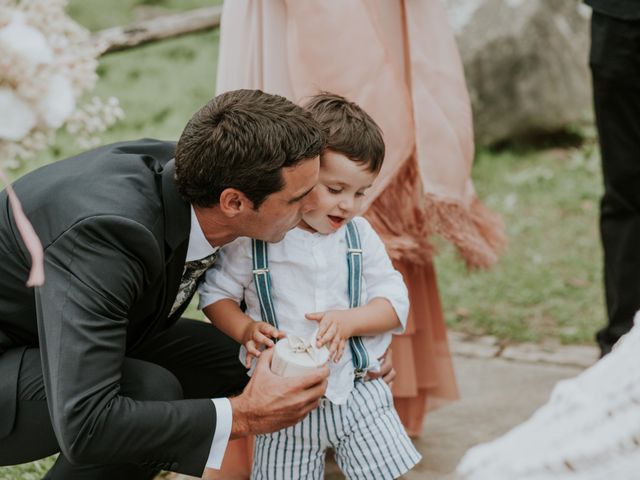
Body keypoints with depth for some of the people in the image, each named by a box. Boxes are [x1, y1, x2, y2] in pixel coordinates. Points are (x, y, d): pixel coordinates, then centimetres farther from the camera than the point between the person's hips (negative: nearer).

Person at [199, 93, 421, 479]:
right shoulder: (254, 236, -9)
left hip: (358, 390, 2)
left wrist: (350, 321, -17)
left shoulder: (359, 236, 1)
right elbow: (217, 292, 1)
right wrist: (247, 330, -17)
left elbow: (396, 302, 1)